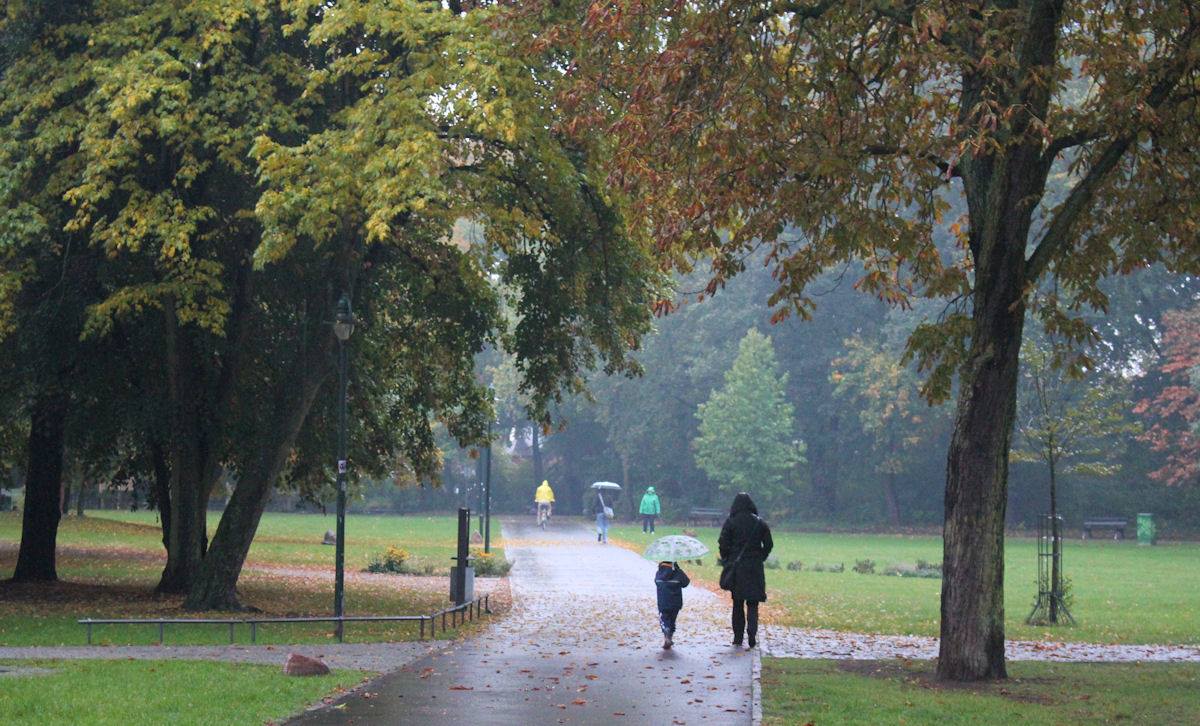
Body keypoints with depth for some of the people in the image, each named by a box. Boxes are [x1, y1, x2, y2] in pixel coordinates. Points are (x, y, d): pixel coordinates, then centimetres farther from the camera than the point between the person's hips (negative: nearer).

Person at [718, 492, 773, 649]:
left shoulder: (731, 522, -5)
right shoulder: (760, 523, 0)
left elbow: (723, 544, -7)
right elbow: (768, 544, 2)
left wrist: (727, 561, 7)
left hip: (736, 567, -1)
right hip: (755, 568, 1)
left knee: (737, 604, 11)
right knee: (752, 603, 4)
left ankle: (738, 637, 10)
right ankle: (752, 634, -16)